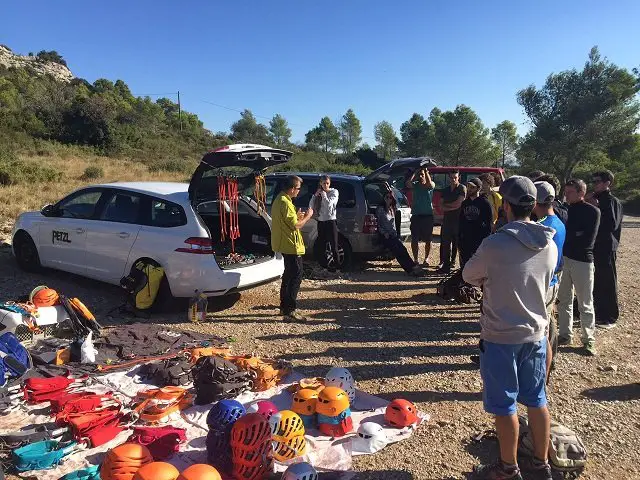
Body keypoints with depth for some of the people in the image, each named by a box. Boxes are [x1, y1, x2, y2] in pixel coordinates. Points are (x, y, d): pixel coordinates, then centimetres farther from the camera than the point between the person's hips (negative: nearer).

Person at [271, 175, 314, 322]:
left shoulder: (279, 199, 12)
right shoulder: (285, 203, -20)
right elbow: (295, 225, -21)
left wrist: (297, 216, 14)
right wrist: (307, 216, -8)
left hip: (285, 245, 11)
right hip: (291, 245, -11)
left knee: (289, 275, 18)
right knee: (296, 277, -7)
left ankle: (284, 307, 27)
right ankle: (289, 312, -6)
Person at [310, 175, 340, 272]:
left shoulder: (334, 192, -1)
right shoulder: (319, 193, 12)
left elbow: (329, 204, -17)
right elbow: (311, 206, 2)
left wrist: (323, 194, -10)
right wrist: (315, 195, -7)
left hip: (331, 221, -5)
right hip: (321, 222, 5)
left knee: (333, 246, -3)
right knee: (322, 245, 10)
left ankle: (337, 266, 5)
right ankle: (324, 265, 21)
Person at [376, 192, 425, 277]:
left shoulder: (392, 209, 22)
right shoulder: (380, 209, 2)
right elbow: (377, 223, -2)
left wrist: (395, 233, 16)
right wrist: (384, 233, -12)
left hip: (393, 235, 6)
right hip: (385, 236, -6)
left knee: (402, 248, -22)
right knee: (397, 250, -27)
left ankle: (411, 268, -35)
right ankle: (412, 268, -36)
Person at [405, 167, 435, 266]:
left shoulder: (430, 185, 3)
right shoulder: (415, 185, 7)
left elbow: (430, 184, -22)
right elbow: (408, 183, -15)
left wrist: (426, 171, -13)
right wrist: (415, 172, -8)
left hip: (428, 215, -1)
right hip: (416, 215, 1)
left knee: (428, 240, 7)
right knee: (414, 239, 3)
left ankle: (426, 258, 20)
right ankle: (415, 259, 12)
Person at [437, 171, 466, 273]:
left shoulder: (462, 188, 0)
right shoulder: (445, 190, 17)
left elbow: (458, 203, -10)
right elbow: (441, 205, 11)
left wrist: (446, 205, 1)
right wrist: (452, 207, -6)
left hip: (458, 219, -5)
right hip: (447, 219, 5)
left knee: (457, 243, -2)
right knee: (445, 243, 3)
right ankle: (445, 265, 8)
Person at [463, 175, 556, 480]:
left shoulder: (494, 245, -21)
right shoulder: (549, 246, -2)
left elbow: (469, 276, -6)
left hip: (500, 336, -6)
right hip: (535, 333, 6)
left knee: (504, 405, 10)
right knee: (536, 400, 20)